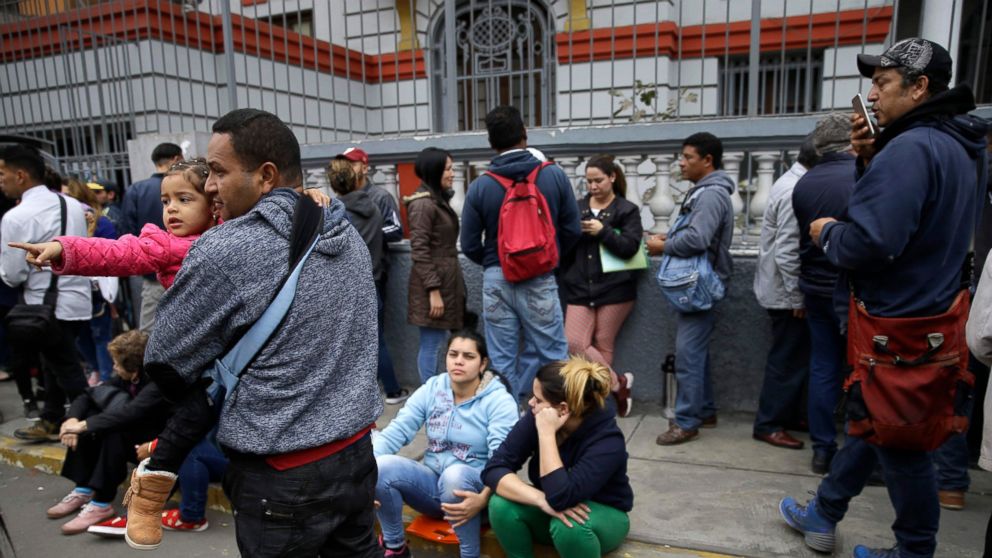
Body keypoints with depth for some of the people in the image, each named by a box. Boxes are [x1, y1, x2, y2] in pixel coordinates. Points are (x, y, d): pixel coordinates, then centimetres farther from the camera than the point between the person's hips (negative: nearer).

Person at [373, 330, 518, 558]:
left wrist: (483, 499, -41)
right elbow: (395, 432, -8)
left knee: (455, 474, -38)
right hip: (432, 484, 4)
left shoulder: (500, 401, -12)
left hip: (470, 488, -4)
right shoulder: (431, 389, 0)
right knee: (381, 467, -22)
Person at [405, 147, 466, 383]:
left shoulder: (439, 200, 16)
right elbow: (419, 251, -18)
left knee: (435, 343, 14)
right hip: (433, 284, -10)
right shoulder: (423, 204, -13)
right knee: (431, 344, -2)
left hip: (445, 282, 10)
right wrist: (434, 290, -21)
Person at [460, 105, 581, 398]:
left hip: (496, 281, 1)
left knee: (502, 362, 11)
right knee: (551, 357, 9)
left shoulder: (479, 186, -4)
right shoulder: (554, 175, -4)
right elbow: (572, 230, 2)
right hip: (539, 279, -1)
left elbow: (469, 245, 0)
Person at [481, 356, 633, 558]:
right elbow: (494, 469, -23)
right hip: (550, 510, 4)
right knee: (501, 505, -26)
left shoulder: (608, 441, -31)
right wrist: (542, 500, -37)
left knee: (568, 524, -37)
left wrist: (547, 433, -40)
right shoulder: (537, 418, -19)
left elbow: (560, 498, -41)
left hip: (602, 515, -3)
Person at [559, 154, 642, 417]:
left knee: (603, 345, 2)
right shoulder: (578, 208, 11)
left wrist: (602, 231, -18)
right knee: (574, 343, -7)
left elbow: (630, 247, -10)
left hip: (614, 288, -3)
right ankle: (618, 383, 7)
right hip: (580, 288, 3)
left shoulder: (628, 210, 2)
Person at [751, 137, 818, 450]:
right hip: (786, 292, -10)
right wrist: (797, 298, -18)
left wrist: (796, 294, 16)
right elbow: (787, 252, -25)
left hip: (782, 288, 10)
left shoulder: (793, 181, 10)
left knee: (794, 356, 18)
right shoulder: (797, 191, -22)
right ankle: (768, 425, 11)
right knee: (789, 359, 0)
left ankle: (788, 414, 31)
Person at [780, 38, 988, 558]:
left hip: (897, 324, -10)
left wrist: (827, 233, -12)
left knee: (898, 441, 7)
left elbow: (870, 241, -32)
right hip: (927, 309, 10)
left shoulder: (910, 148, -23)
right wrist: (868, 161, 1)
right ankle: (823, 516, 36)